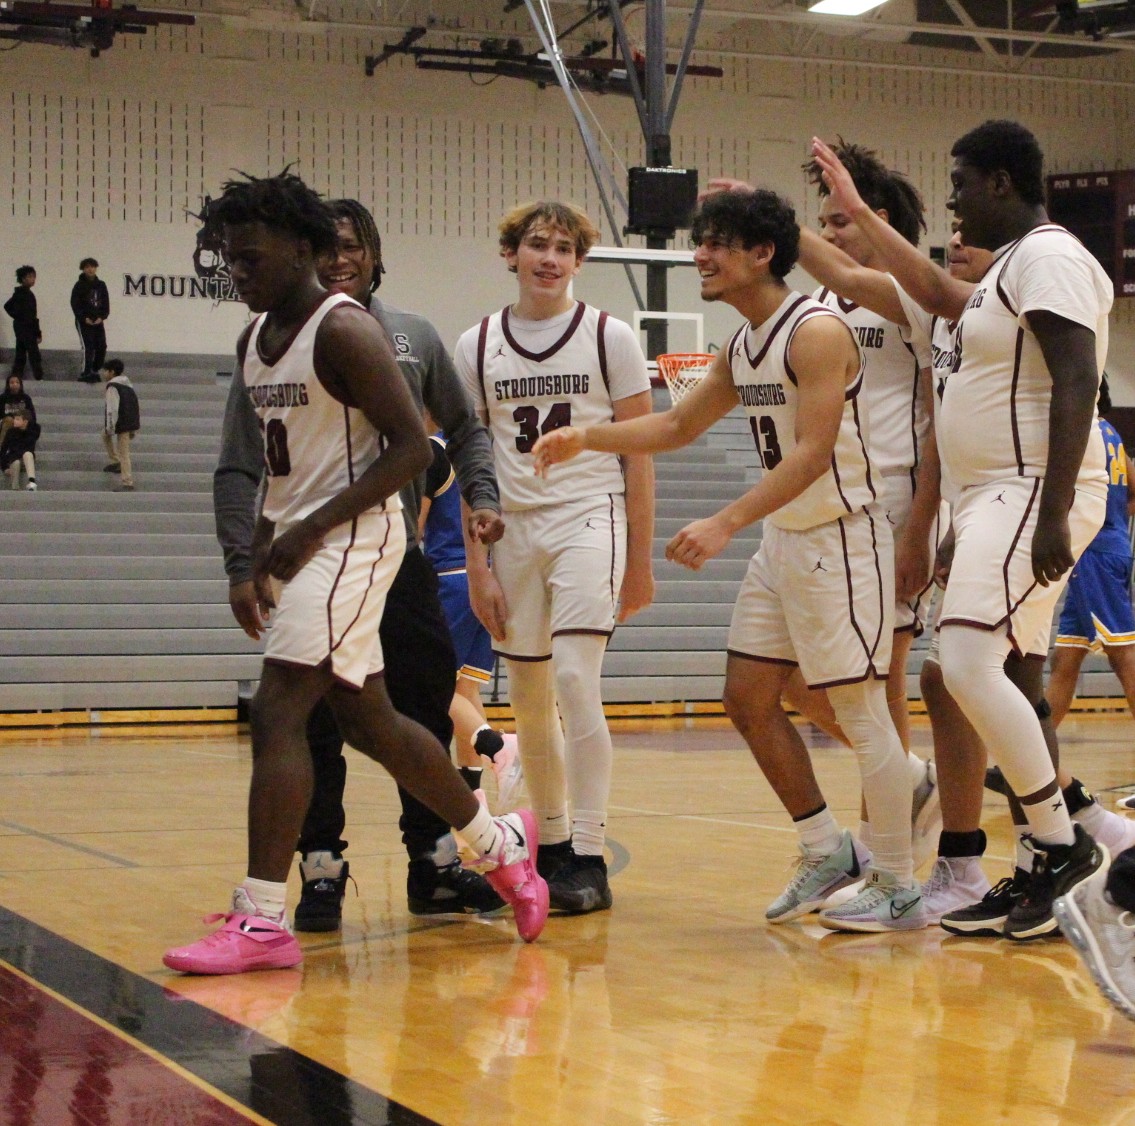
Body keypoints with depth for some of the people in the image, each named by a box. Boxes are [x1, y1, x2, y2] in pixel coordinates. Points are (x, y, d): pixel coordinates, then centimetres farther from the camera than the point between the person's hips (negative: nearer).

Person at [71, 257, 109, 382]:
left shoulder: (101, 285, 8)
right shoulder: (79, 285, -4)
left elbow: (106, 303, 7)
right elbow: (75, 304, -7)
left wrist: (101, 317, -7)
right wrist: (84, 318, -15)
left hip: (98, 321, 5)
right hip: (84, 321, -5)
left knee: (101, 346, 2)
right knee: (88, 346, -13)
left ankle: (95, 371, 16)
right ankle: (86, 373, -10)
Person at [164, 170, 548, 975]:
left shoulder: (344, 330, -13)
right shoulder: (255, 341, 13)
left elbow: (412, 446, -17)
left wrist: (311, 528, -20)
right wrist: (261, 552, 13)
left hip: (353, 538, -10)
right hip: (301, 542, 10)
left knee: (277, 713, -16)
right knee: (367, 720, 16)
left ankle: (262, 921, -14)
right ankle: (501, 842, 33)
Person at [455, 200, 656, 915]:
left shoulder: (611, 338, 1)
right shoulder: (477, 346, 8)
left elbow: (639, 454, 3)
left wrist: (640, 560, 0)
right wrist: (477, 566, 3)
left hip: (590, 520, -3)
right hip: (513, 528, 3)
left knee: (574, 680, -18)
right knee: (530, 703, 9)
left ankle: (589, 858, -12)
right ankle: (551, 844, 25)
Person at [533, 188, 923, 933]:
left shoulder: (817, 332, -17)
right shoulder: (741, 349, 11)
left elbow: (813, 451, -26)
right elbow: (677, 427, 22)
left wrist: (727, 523, -32)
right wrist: (586, 438, 9)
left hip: (841, 536, -9)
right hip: (783, 539, 10)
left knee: (860, 708, -5)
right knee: (748, 698, 10)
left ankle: (899, 890, 3)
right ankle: (829, 851, 22)